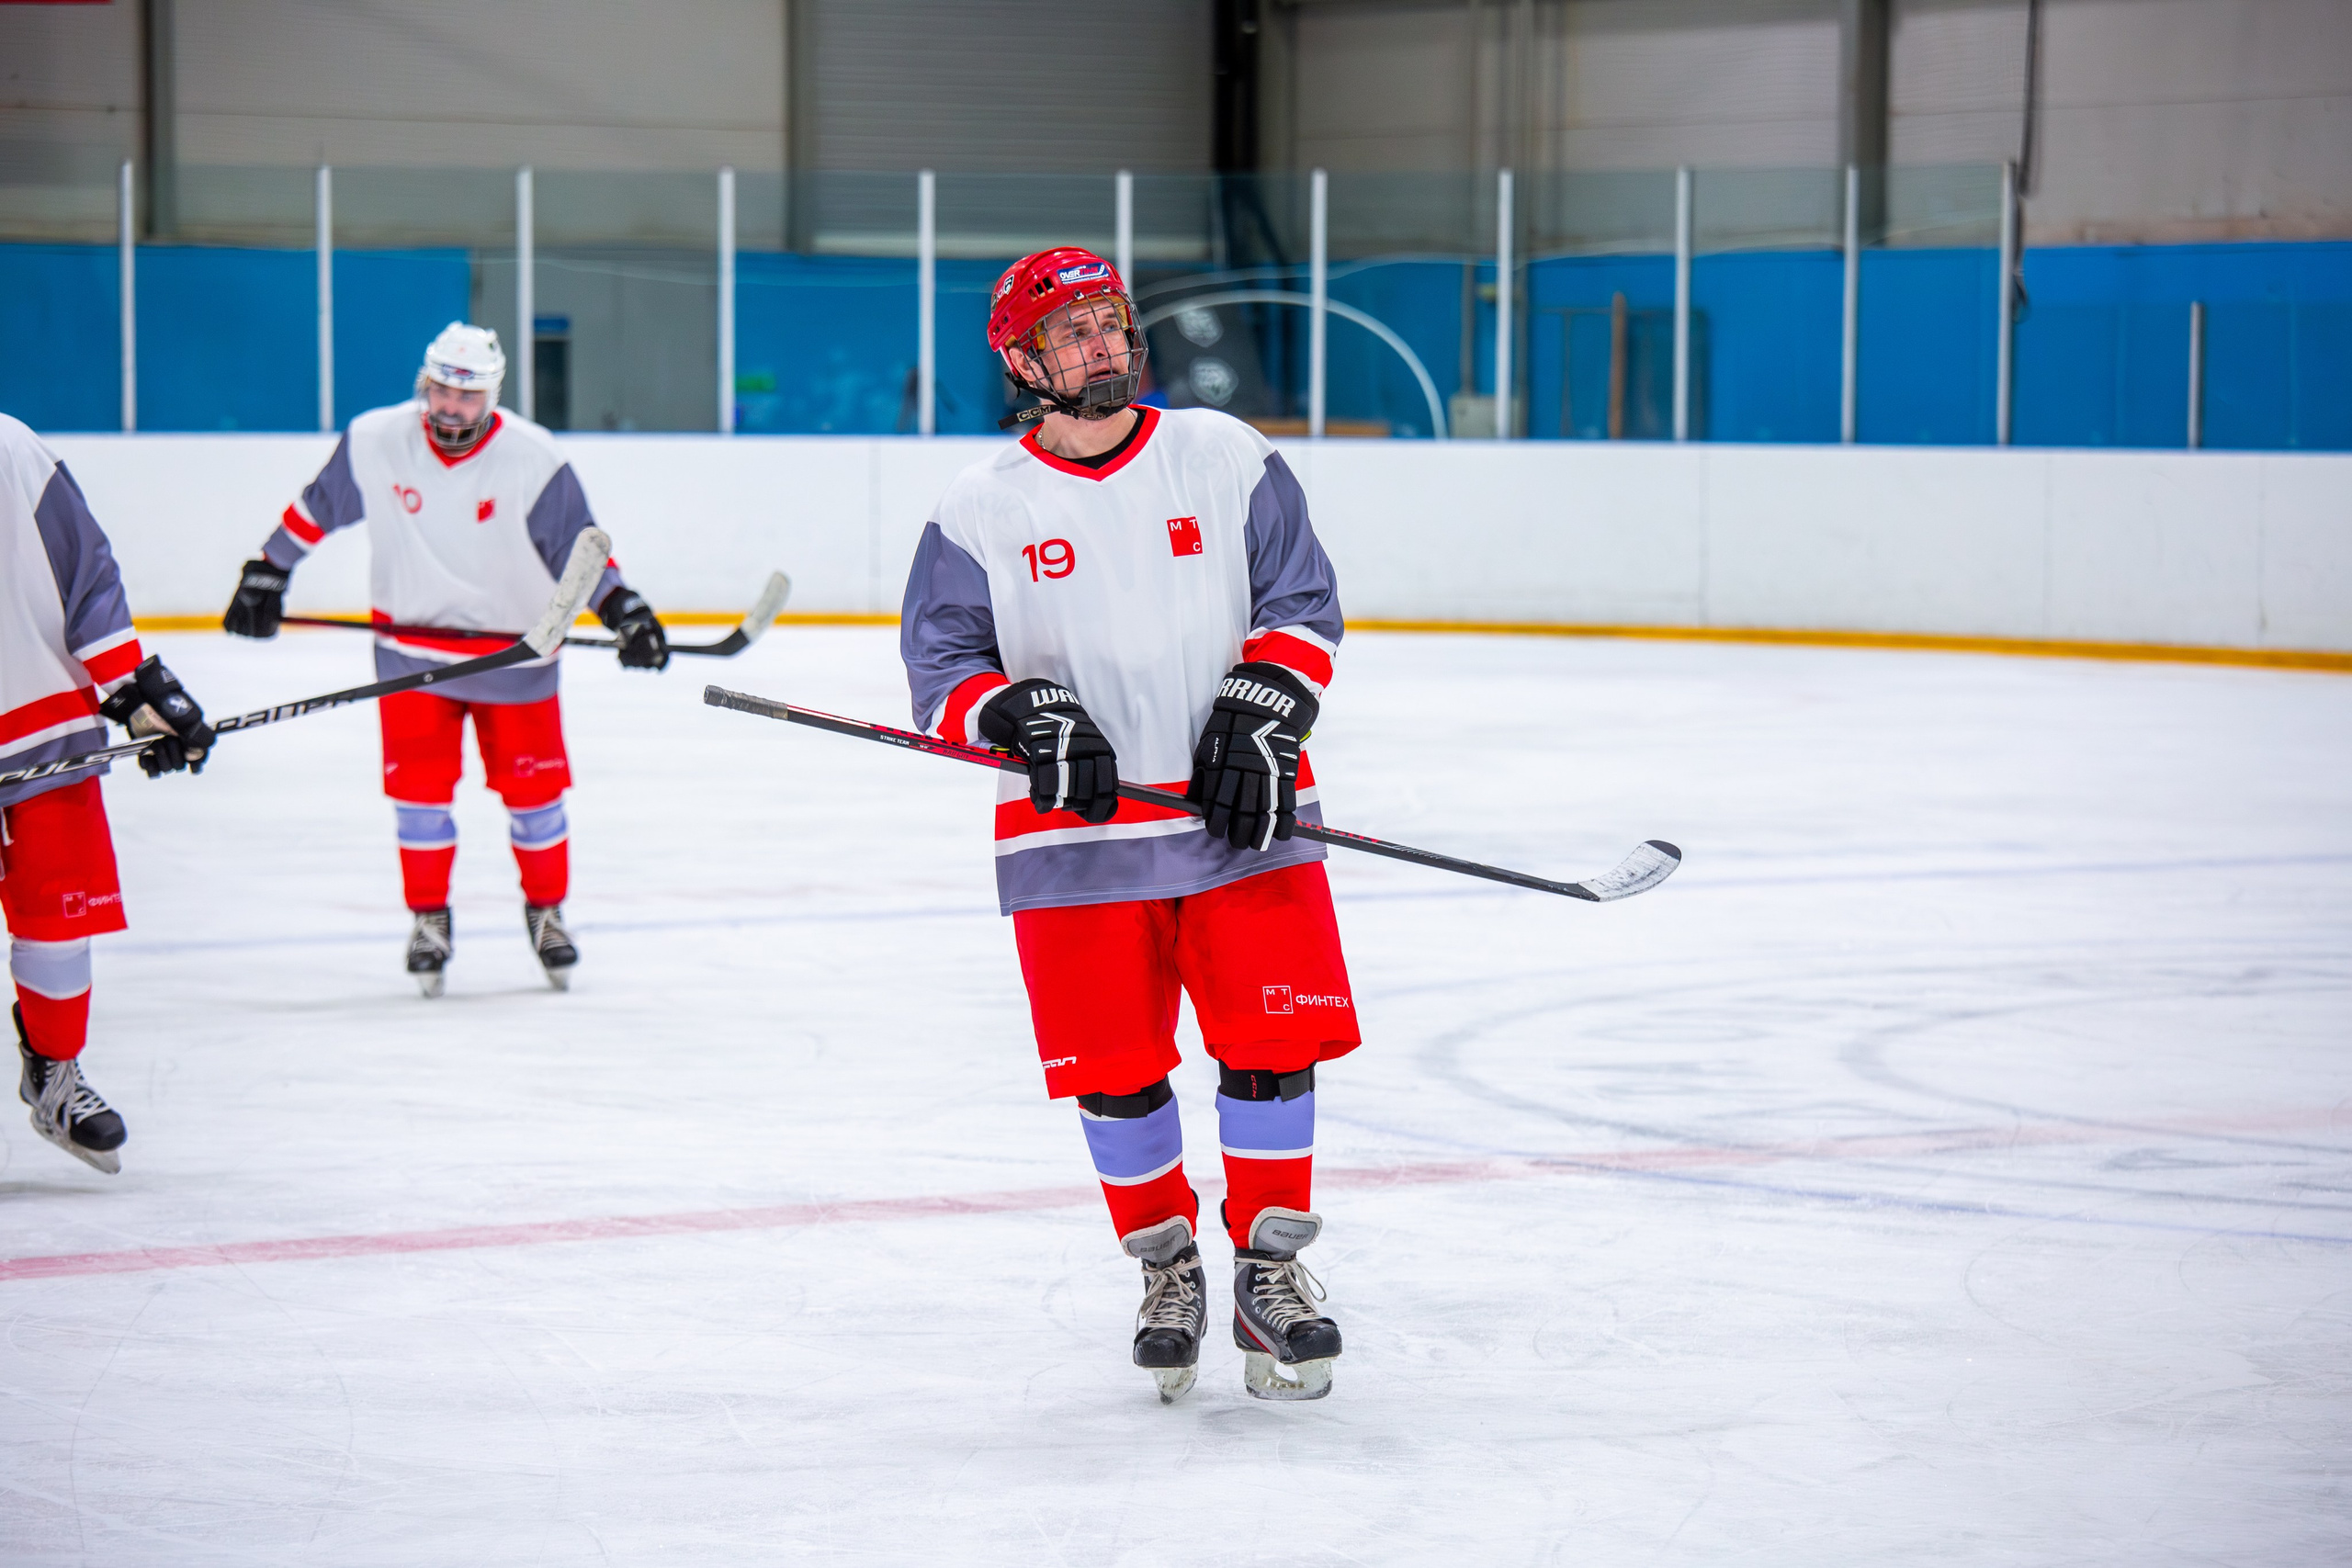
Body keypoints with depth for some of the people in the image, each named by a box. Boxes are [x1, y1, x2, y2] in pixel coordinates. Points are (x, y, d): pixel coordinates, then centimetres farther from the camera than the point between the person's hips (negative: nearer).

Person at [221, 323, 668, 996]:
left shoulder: (531, 458, -15)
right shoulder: (374, 442, -10)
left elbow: (578, 548, -8)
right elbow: (317, 508, 5)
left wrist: (624, 611, -18)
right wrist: (266, 574, 9)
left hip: (514, 649, -1)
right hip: (412, 645, 1)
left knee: (532, 784, 5)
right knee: (420, 785, -1)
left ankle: (546, 910, 25)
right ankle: (429, 920, 14)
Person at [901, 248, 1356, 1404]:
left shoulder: (1228, 461, 3)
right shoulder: (981, 512, 0)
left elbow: (1301, 605, 4)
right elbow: (943, 669, 1)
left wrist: (1260, 717, -10)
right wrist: (1024, 721, -17)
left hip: (1240, 812, 1)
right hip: (1075, 833, 0)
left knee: (1270, 1041, -4)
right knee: (1114, 1070, 2)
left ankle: (1271, 1272, 10)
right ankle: (1165, 1268, 22)